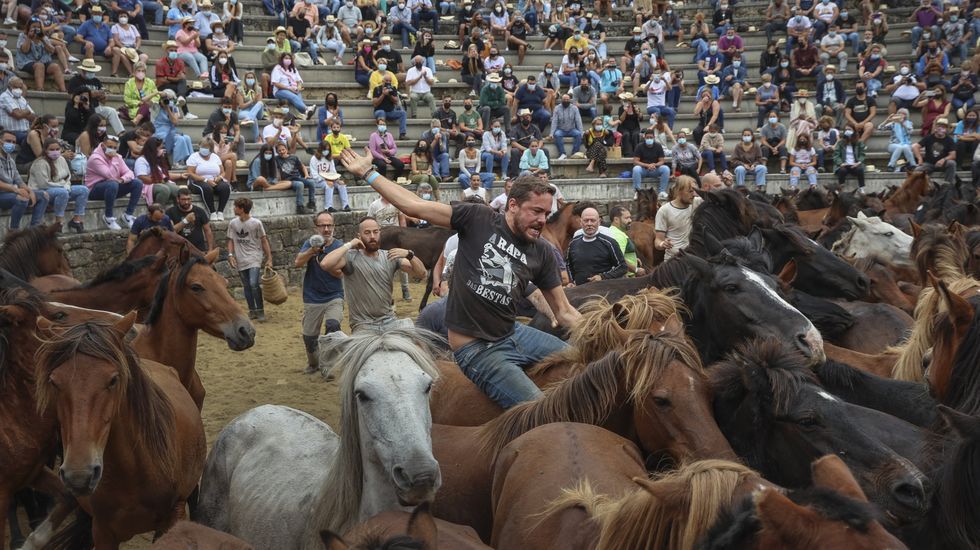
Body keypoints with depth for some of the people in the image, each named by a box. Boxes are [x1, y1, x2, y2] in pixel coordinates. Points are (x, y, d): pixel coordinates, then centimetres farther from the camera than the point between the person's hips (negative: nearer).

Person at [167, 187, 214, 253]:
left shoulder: (199, 211, 4)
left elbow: (207, 230, 6)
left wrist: (210, 249, -1)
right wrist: (185, 220, -20)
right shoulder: (171, 212, 2)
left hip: (199, 250, 1)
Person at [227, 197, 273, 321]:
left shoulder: (256, 223, -7)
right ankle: (252, 311, 20)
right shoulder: (233, 224, 2)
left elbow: (264, 241, -1)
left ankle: (260, 310, -3)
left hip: (254, 258, -4)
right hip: (241, 260, 4)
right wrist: (231, 255, -5)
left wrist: (269, 258, -3)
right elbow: (231, 240, 10)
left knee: (254, 284, -17)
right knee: (246, 286, 9)